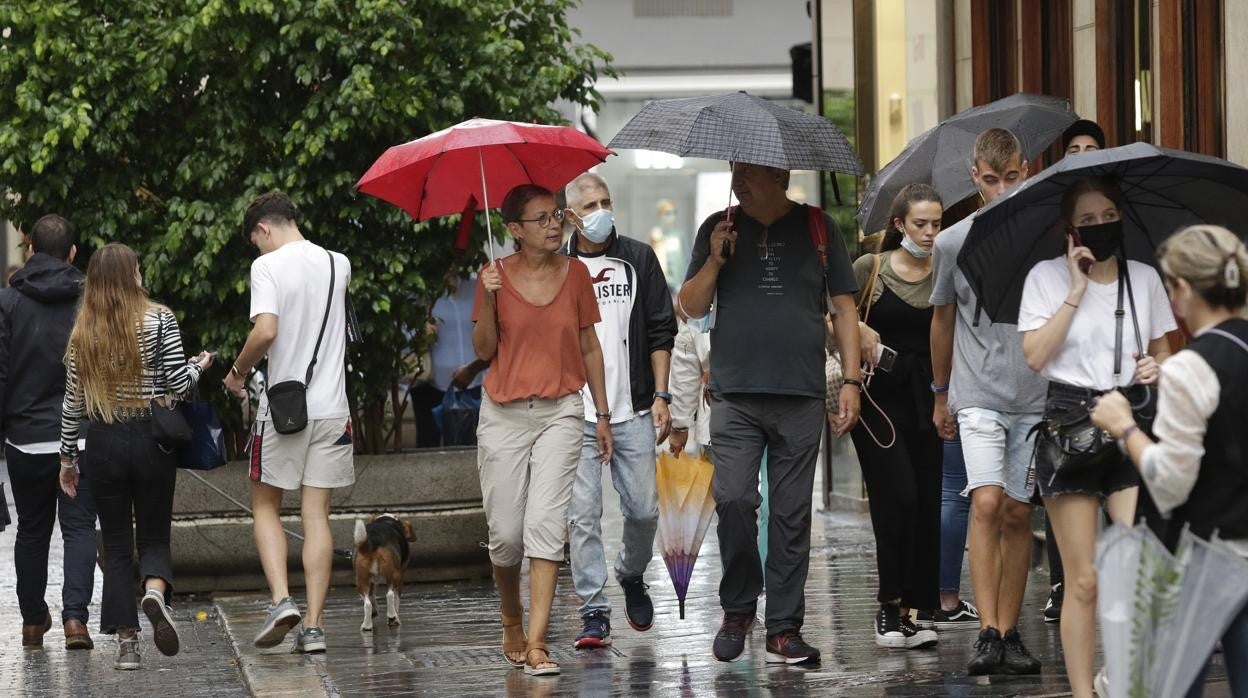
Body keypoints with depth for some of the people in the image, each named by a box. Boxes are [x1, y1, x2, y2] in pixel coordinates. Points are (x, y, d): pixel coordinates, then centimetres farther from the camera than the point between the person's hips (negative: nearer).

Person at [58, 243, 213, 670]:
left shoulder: (82, 332, 2)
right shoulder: (158, 320, -5)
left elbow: (73, 402, 4)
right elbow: (178, 385, -8)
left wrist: (68, 458, 12)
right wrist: (199, 366, 14)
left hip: (102, 443, 1)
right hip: (151, 440, -1)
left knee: (116, 543, 8)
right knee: (154, 535, 10)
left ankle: (126, 642, 3)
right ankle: (155, 591, -22)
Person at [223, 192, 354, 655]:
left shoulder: (268, 266, -9)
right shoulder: (339, 264, 9)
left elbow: (265, 331, -21)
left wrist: (238, 372, -5)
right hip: (332, 407, 4)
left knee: (266, 506, 11)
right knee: (316, 515, 6)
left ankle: (281, 599, -8)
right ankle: (314, 625, 1)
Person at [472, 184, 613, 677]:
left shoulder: (574, 273, 4)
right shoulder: (497, 275, 0)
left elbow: (589, 348, 10)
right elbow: (483, 350, -2)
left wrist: (602, 415, 10)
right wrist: (488, 299, -17)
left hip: (560, 412, 0)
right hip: (504, 414, 0)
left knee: (545, 523, -13)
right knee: (505, 533, 1)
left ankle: (536, 643, -14)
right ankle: (512, 621, 28)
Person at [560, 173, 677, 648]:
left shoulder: (638, 260, 8)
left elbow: (660, 332, 9)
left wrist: (661, 396, 1)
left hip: (633, 412, 1)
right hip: (575, 414, -1)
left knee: (643, 509, 2)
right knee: (582, 514, -6)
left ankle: (632, 576, 31)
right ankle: (594, 612, -2)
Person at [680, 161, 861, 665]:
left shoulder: (817, 228, 8)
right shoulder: (719, 229, 10)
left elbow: (844, 308, 10)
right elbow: (691, 307, 10)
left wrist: (851, 381, 2)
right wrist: (715, 261, -7)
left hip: (801, 397, 0)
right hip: (735, 397, 0)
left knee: (792, 514, 1)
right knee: (733, 500, -12)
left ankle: (784, 627, 6)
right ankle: (737, 609, 7)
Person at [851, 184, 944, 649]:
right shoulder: (870, 268, 0)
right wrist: (859, 329, -13)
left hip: (925, 397, 3)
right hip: (878, 396, -3)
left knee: (926, 504, 2)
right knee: (898, 497, -13)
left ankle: (909, 611, 8)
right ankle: (889, 607, -5)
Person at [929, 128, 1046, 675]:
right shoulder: (953, 244, 2)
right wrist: (941, 393, 20)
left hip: (1036, 398, 1)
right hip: (978, 397, -1)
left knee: (1018, 513, 4)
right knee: (986, 503, -16)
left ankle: (1009, 633, 12)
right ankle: (987, 634, -18)